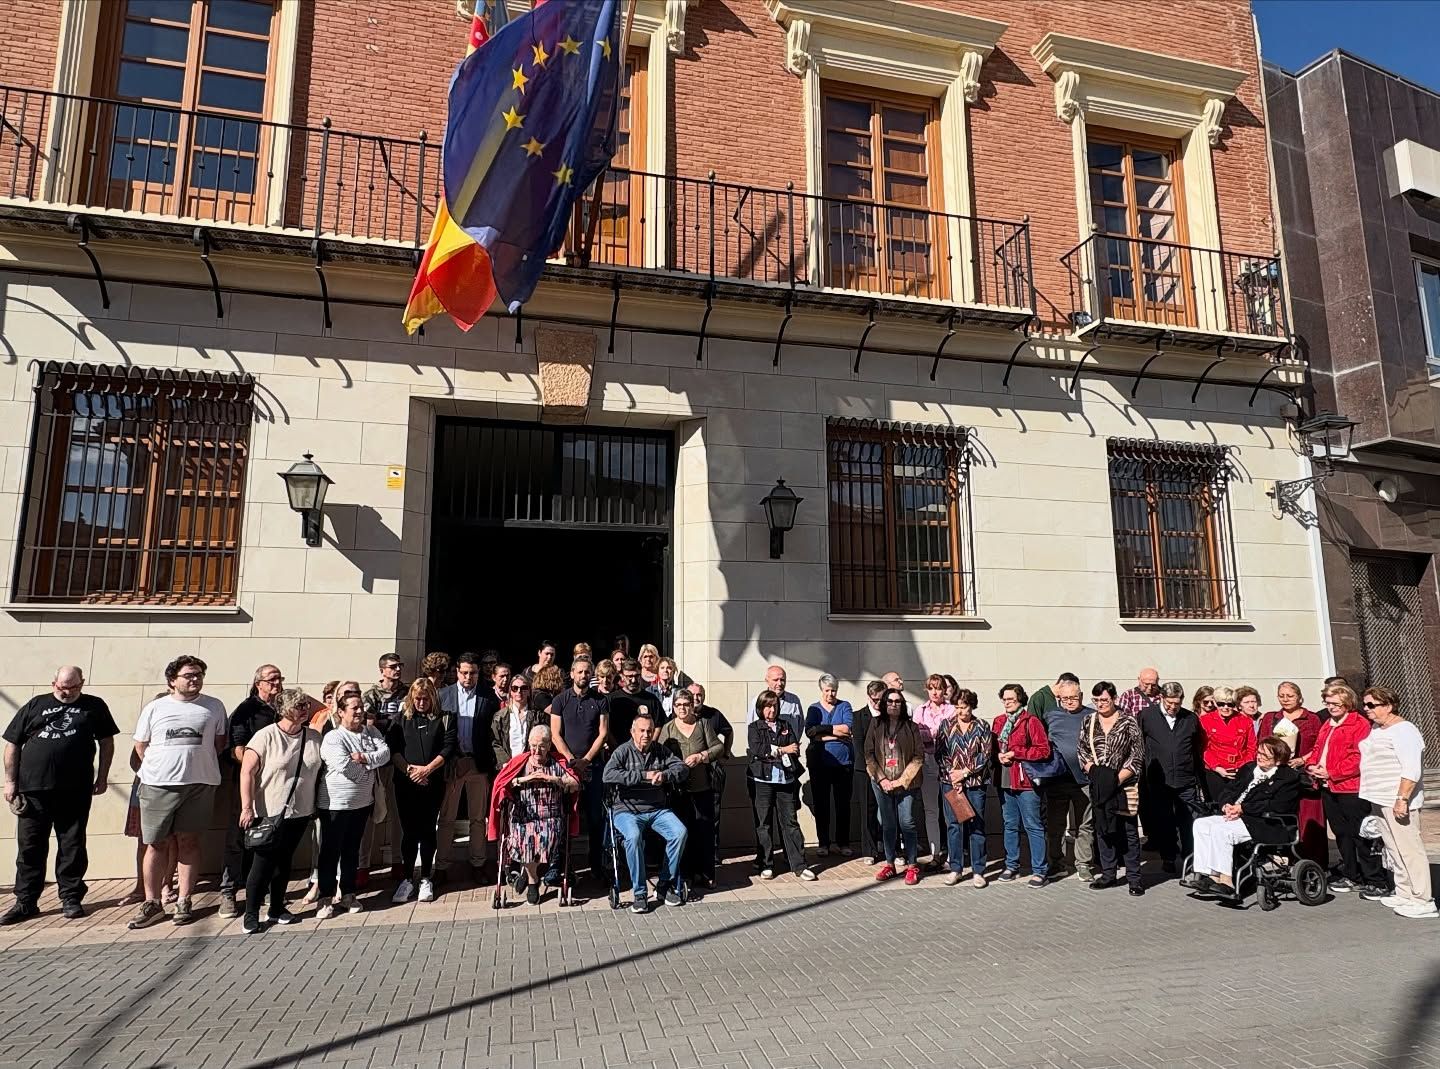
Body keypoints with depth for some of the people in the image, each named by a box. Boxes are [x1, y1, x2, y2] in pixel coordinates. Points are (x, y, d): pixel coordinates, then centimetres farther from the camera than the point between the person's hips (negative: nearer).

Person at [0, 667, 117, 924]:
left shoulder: (94, 706, 8)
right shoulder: (35, 706, 10)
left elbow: (107, 742, 10)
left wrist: (102, 777, 4)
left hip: (75, 791, -1)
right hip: (33, 790, 1)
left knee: (72, 847, 6)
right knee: (30, 847, 7)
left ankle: (71, 898, 16)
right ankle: (26, 902, 18)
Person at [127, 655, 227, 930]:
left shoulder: (214, 707, 5)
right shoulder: (155, 708, 5)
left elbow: (220, 742, 12)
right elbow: (141, 745, 12)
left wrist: (199, 763, 3)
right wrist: (160, 767, 5)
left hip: (199, 784, 0)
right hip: (158, 785, 0)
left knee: (188, 841, 6)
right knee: (157, 843, 5)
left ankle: (184, 902, 14)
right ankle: (152, 902, 17)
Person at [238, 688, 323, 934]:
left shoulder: (314, 737, 3)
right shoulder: (266, 736, -13)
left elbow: (320, 770, 13)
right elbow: (247, 771, -13)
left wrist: (318, 804, 10)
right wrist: (247, 808, -18)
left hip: (300, 813, 5)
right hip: (270, 814, -5)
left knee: (284, 862, 15)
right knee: (263, 864, 1)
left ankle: (276, 909, 28)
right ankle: (251, 915, 15)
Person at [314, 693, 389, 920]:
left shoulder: (370, 731, 4)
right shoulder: (332, 738, -15)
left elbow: (385, 752, -7)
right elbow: (346, 767, -24)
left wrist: (365, 758, -24)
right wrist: (370, 768, -9)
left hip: (362, 802, 6)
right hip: (336, 804, -6)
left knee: (352, 850, 16)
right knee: (331, 852, 4)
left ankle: (348, 894, 27)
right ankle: (326, 898, 15)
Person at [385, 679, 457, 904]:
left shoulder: (444, 719, 5)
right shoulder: (401, 719, 8)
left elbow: (449, 748, -3)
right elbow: (391, 747, 0)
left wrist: (427, 769, -12)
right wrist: (409, 769, -11)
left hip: (433, 783, -1)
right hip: (405, 783, 1)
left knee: (427, 831, 4)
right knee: (409, 831, 2)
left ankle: (426, 880, 14)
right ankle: (407, 879, 12)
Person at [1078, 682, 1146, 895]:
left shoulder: (1128, 720, -3)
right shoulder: (1089, 721, 8)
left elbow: (1138, 753, -5)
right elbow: (1081, 750, 12)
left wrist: (1119, 778, -11)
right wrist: (1091, 769, -5)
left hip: (1124, 785, -4)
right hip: (1099, 786, 4)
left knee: (1129, 831, 1)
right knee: (1103, 829, 10)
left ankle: (1134, 877, 10)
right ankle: (1108, 874, 20)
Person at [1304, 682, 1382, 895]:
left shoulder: (1360, 724, -10)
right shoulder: (1327, 725, 17)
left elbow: (1358, 757, -18)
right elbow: (1317, 749, 21)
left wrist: (1331, 772, -19)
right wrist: (1312, 765, 1)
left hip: (1351, 788, -8)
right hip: (1328, 788, 8)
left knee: (1360, 835, -2)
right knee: (1341, 833, 16)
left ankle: (1374, 881, 7)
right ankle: (1350, 875, 26)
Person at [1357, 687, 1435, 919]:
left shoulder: (1403, 730, -13)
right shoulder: (1376, 730, 16)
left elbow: (1412, 769, -20)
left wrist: (1402, 799, -24)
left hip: (1398, 802, -9)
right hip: (1379, 800, 9)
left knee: (1409, 849, -6)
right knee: (1393, 848, 14)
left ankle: (1422, 901, -2)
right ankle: (1404, 893, 23)